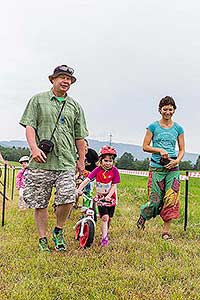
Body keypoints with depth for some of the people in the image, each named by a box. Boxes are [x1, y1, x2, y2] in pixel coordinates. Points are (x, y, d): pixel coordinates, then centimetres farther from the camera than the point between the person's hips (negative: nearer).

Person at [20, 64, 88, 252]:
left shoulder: (75, 106, 17)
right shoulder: (38, 100, 10)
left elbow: (80, 136, 19)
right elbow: (29, 125, 0)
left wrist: (81, 160, 16)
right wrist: (34, 147, -15)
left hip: (66, 163, 1)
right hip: (41, 161, -1)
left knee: (68, 198, -14)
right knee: (40, 203, 3)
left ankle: (58, 231, 12)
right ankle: (43, 240, 17)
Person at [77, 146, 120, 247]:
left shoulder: (114, 171, -12)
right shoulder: (98, 170, -12)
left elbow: (114, 186, -14)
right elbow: (87, 179, -19)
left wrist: (109, 196, -28)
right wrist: (79, 189, -33)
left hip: (111, 197, 1)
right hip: (101, 197, -1)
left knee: (109, 218, 11)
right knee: (104, 217, -12)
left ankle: (105, 232, 35)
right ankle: (104, 238, -8)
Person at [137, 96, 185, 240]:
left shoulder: (178, 128, 9)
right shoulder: (153, 126, 3)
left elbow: (182, 150, 11)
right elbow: (145, 146, 3)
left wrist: (177, 160, -8)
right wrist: (160, 150, -13)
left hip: (173, 168, 2)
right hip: (156, 167, -2)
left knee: (171, 199, -4)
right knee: (155, 199, -3)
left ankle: (166, 230, 6)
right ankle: (143, 214, 29)